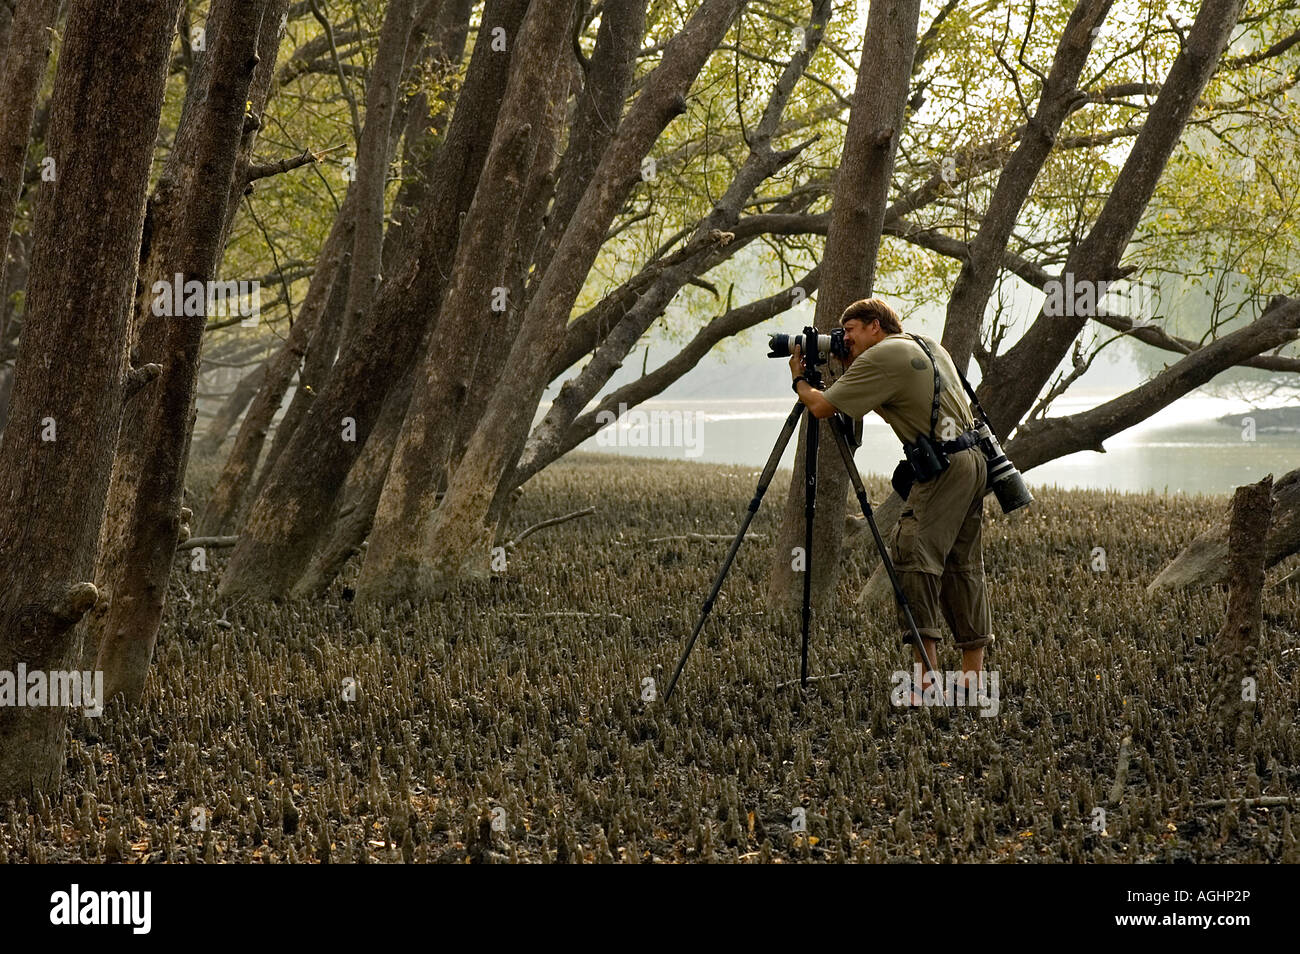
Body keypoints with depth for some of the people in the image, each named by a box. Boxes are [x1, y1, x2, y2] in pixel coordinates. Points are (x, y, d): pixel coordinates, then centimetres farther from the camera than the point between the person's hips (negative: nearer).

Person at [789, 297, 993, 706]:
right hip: (975, 459, 10)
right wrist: (844, 366, 26)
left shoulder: (880, 358, -7)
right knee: (962, 564, 11)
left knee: (913, 553, -13)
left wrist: (798, 381, 14)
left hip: (944, 465, -9)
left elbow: (821, 407, -6)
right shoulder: (930, 346, 20)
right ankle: (972, 674, 12)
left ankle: (927, 675, -21)